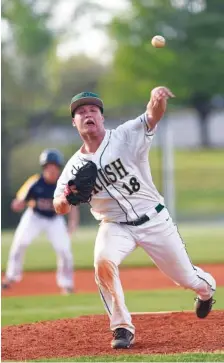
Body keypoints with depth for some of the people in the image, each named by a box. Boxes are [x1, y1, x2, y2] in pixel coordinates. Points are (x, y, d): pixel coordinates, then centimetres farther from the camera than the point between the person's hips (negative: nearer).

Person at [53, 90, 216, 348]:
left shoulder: (125, 137, -13)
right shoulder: (75, 166, -5)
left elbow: (152, 116, -31)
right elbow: (59, 208, -5)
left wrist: (157, 100, -55)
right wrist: (65, 198, -30)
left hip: (154, 220, -1)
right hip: (115, 227, 1)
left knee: (185, 277, 9)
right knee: (103, 261, -30)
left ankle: (206, 287, 49)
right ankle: (122, 328, -15)